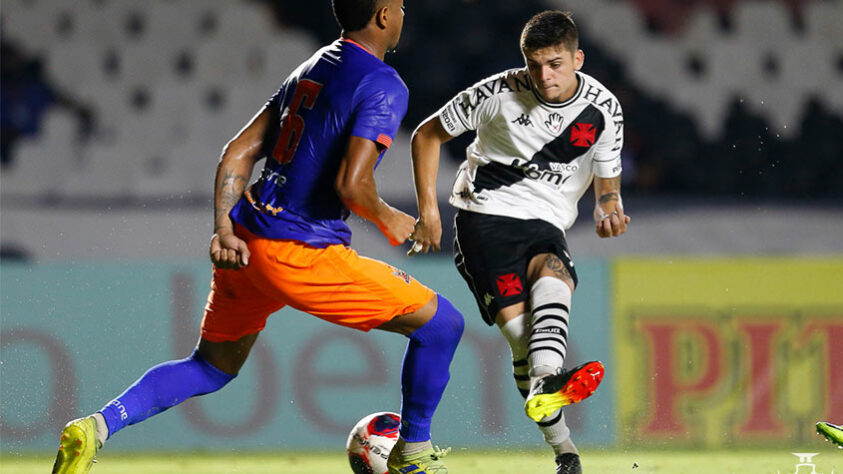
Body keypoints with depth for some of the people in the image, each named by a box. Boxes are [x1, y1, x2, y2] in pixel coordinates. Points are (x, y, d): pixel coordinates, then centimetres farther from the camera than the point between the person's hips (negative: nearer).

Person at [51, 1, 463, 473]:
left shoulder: (312, 69, 16)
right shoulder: (384, 86, -11)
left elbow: (239, 152, 11)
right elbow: (352, 185, -22)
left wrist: (223, 229, 5)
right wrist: (388, 220, -2)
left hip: (243, 241, 8)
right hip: (300, 253, -8)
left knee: (213, 367, 24)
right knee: (441, 323, 4)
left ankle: (97, 427, 7)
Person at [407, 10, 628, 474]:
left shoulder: (603, 110, -2)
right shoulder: (498, 94, -9)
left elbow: (607, 185, 6)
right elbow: (427, 134, 5)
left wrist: (608, 211, -19)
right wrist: (428, 209, -1)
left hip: (545, 226, 2)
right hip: (485, 217, -2)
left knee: (553, 277, -35)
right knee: (519, 327, -23)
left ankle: (543, 384, -57)